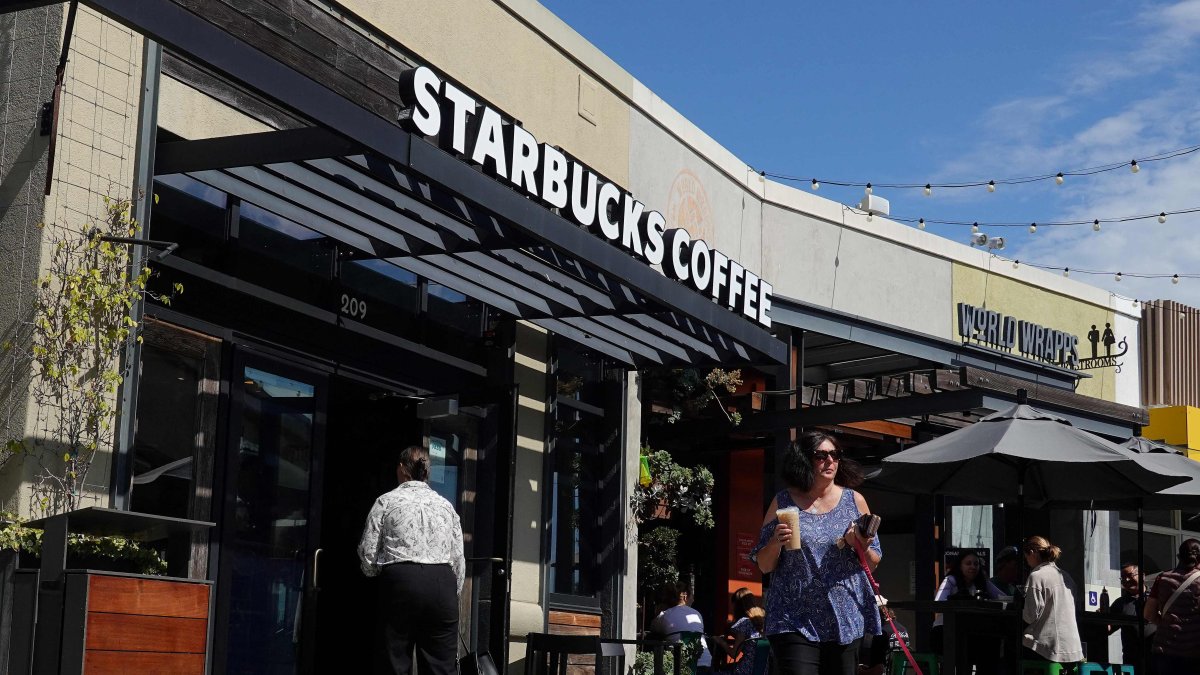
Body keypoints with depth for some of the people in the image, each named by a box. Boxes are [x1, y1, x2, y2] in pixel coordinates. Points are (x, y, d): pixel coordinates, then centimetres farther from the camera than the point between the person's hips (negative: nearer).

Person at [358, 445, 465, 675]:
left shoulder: (387, 501, 5)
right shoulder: (445, 505, 14)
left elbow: (368, 553, 3)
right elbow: (458, 558, 11)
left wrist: (373, 571, 24)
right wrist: (453, 593, 19)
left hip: (401, 581, -3)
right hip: (443, 582, 3)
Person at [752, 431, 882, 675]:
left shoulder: (854, 500, 8)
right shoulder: (783, 503, 5)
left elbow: (873, 561, 13)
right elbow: (764, 566, 7)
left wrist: (859, 546, -9)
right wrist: (776, 542, -13)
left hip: (846, 617, 2)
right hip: (794, 620, -2)